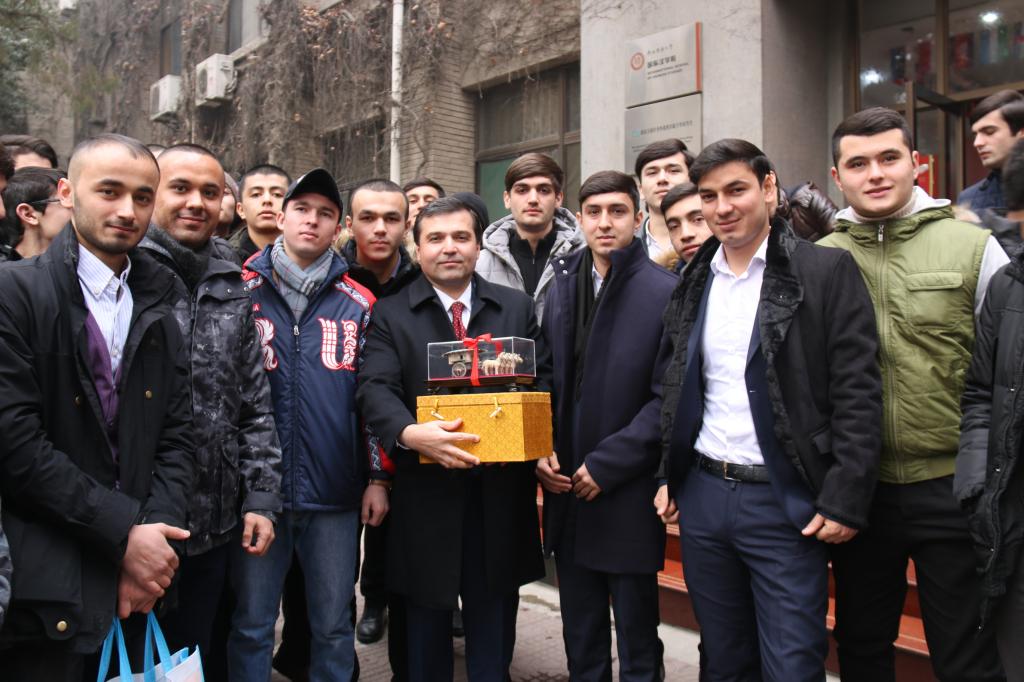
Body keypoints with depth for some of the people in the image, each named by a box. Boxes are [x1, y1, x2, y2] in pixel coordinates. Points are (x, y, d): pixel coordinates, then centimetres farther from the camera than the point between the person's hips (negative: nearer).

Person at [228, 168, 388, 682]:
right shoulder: (242, 290, 3)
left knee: (334, 625, 12)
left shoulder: (358, 303, 5)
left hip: (336, 493, 1)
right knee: (251, 625, 9)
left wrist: (378, 477, 3)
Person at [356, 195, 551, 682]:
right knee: (426, 625, 15)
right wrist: (409, 433, -30)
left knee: (493, 631, 16)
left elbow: (543, 382, 7)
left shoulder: (518, 308, 9)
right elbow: (375, 389, -10)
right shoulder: (390, 314, 2)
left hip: (500, 495, 2)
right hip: (425, 494, -1)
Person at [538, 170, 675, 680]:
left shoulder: (665, 292, -10)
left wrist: (607, 464, -15)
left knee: (637, 640, 11)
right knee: (580, 638, 18)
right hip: (567, 487, 5)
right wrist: (541, 450, 0)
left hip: (628, 493, -5)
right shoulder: (561, 287, 9)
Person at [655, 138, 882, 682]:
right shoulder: (694, 282, 10)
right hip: (703, 495, 5)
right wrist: (668, 476, 10)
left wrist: (844, 501, -14)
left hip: (786, 502, -5)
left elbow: (857, 395, -10)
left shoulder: (827, 271, -6)